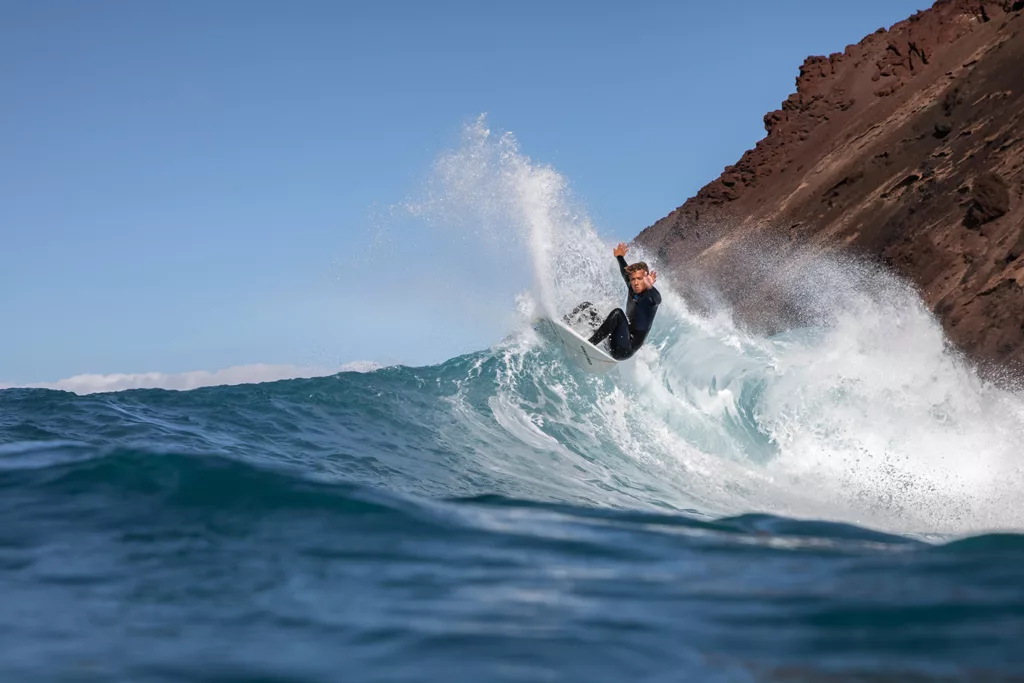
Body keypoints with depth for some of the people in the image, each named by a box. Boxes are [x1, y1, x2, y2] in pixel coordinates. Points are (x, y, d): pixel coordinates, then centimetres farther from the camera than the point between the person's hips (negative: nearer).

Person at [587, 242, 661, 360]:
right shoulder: (632, 290, 9)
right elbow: (625, 272, 30)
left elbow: (657, 299, -36)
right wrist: (620, 257, 41)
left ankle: (590, 344, -30)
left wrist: (650, 287, -55)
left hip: (625, 350, -8)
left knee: (617, 313, -30)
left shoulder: (651, 296, -11)